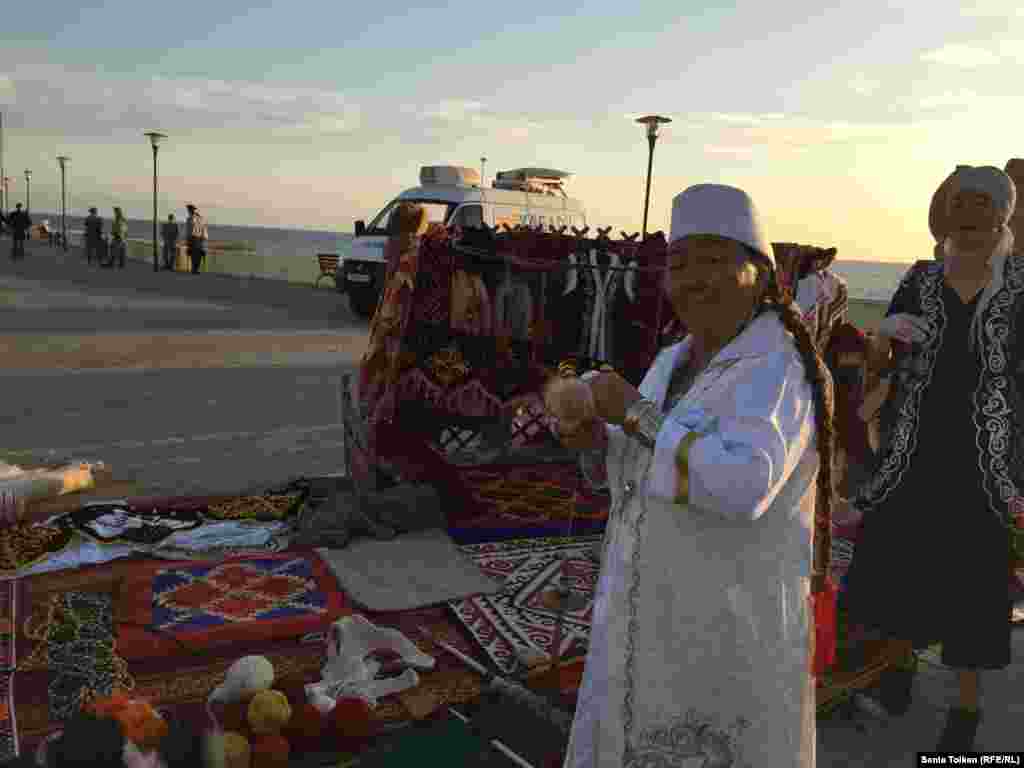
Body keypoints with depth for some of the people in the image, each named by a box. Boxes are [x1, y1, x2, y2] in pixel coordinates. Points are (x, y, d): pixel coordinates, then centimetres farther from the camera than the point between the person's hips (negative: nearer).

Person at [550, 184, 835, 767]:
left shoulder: (776, 369, -20)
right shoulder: (676, 363, 6)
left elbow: (741, 485, -35)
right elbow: (637, 466, 13)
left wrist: (633, 410, -27)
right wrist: (591, 438, -8)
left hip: (731, 627, -8)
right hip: (655, 615, 8)